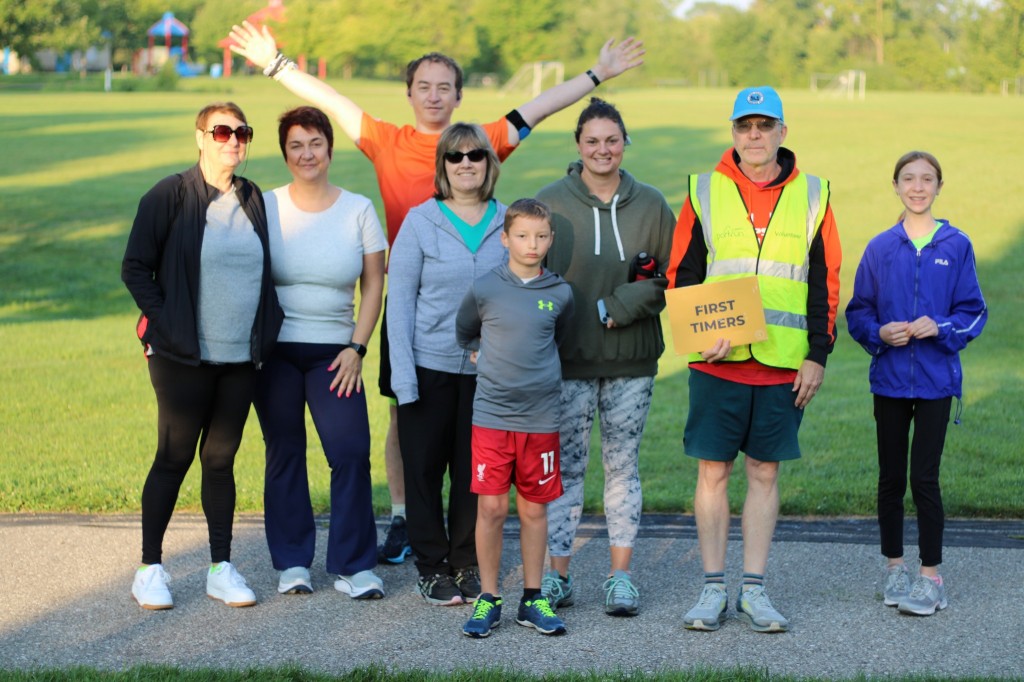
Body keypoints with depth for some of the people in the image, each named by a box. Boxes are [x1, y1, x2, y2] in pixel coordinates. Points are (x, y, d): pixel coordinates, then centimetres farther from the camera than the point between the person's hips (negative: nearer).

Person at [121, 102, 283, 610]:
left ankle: (221, 568, 17)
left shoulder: (254, 201, 9)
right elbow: (135, 267, -3)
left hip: (241, 358, 4)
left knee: (221, 459, 10)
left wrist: (265, 334, 8)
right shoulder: (170, 196, -5)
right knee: (174, 458, 2)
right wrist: (166, 323, -9)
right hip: (183, 357, -4)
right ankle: (150, 568, 14)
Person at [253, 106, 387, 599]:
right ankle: (291, 562, 15)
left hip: (333, 351, 0)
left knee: (351, 452, -9)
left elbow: (373, 284, 5)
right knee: (285, 452, 4)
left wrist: (356, 347, -4)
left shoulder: (358, 210, 4)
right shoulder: (266, 207, 2)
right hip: (275, 349, 0)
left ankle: (354, 566, 0)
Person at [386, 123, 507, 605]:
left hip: (486, 370, 2)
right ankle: (432, 568, 17)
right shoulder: (420, 222, -2)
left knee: (475, 472, 7)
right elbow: (400, 299, -2)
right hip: (429, 366, -1)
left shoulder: (508, 223, 4)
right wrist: (403, 374, -9)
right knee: (425, 470, 4)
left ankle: (468, 565, 21)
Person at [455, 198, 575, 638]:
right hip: (492, 415, -2)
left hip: (541, 416, 2)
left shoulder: (560, 294, 2)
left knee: (534, 508, 8)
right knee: (491, 507, -2)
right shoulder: (485, 289, -3)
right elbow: (463, 333, 15)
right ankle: (488, 600, 9)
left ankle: (532, 599, 18)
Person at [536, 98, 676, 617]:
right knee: (565, 465, 2)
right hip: (568, 359, -2)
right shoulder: (551, 202, -1)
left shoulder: (650, 205, 4)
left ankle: (621, 575, 14)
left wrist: (619, 306, -10)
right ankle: (557, 574, 11)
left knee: (624, 464, 7)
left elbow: (672, 276, 3)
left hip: (632, 360, 2)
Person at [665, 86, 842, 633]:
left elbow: (825, 282, 7)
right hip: (716, 363, -1)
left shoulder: (811, 196, 6)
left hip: (784, 364, 1)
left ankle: (754, 589, 13)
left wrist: (818, 355, 1)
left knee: (765, 472, 6)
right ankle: (713, 588, 12)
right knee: (713, 469, 2)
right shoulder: (704, 192, 4)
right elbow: (680, 275, 5)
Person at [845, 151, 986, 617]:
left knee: (924, 478, -5)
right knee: (891, 478, 9)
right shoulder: (881, 248, 3)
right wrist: (880, 333, -11)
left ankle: (931, 577, 4)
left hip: (935, 380, -2)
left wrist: (941, 328, -16)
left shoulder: (956, 246, 0)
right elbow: (858, 312, 8)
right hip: (889, 379, 2)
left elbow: (973, 312, 1)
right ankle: (894, 569, 22)